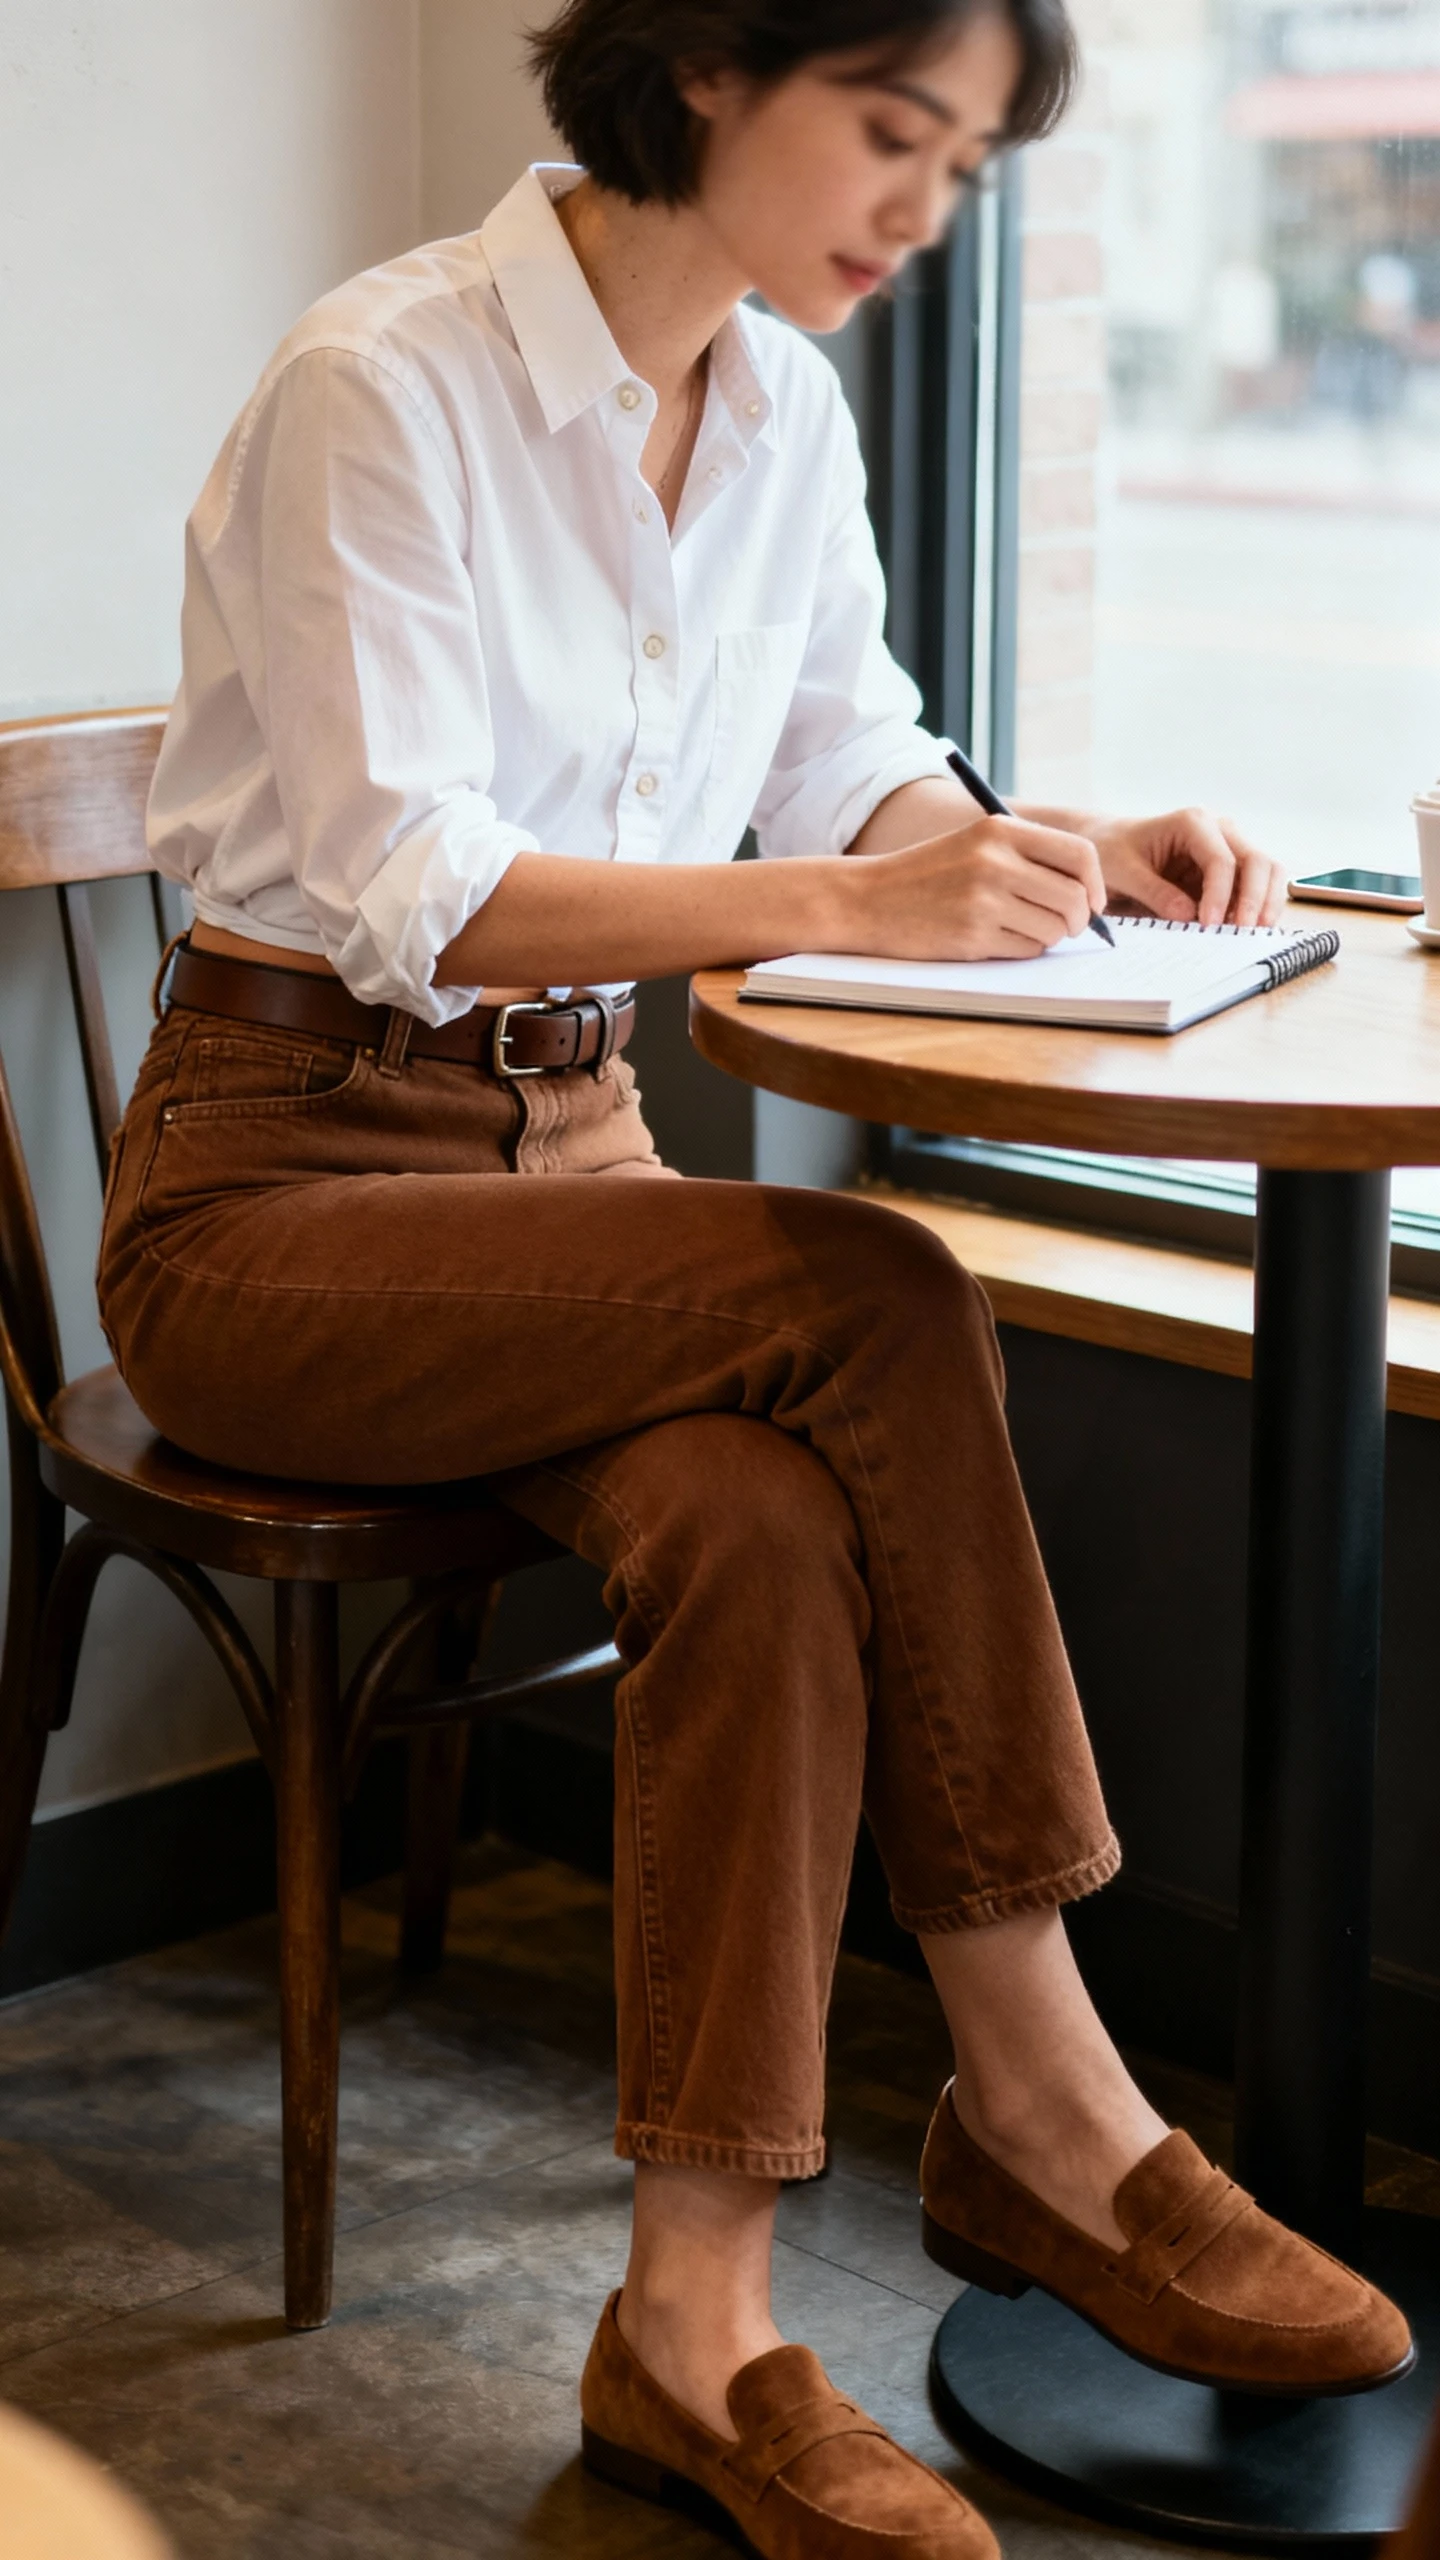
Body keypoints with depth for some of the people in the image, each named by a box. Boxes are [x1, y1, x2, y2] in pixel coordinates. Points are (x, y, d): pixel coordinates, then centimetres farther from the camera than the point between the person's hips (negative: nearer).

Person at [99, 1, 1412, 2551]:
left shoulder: (786, 412, 6)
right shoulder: (384, 386, -16)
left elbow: (854, 767, 15)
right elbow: (404, 891, -23)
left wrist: (1056, 847, -6)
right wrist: (848, 902, -32)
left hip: (567, 1149, 6)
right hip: (283, 1177, -6)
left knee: (764, 1530, -27)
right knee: (880, 1304, -28)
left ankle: (698, 2333, -20)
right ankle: (1043, 2103, -16)